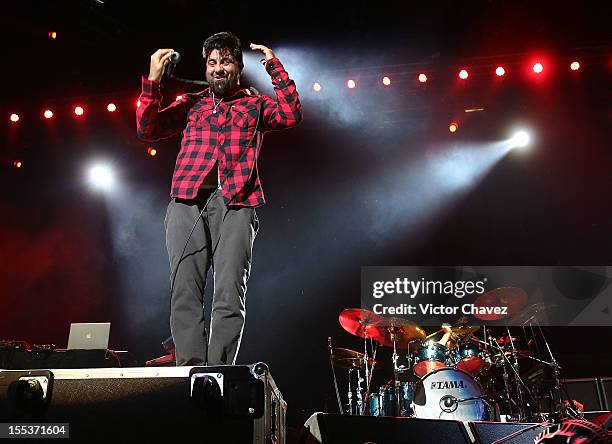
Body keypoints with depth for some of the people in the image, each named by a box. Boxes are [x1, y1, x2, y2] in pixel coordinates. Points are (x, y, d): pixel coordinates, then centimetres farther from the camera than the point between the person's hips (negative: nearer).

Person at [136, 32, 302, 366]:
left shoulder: (255, 104, 21)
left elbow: (291, 115, 3)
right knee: (184, 293, -8)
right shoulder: (191, 104, 26)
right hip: (187, 202, 2)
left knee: (229, 294, -11)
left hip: (235, 203, -2)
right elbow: (146, 129, 17)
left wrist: (274, 67, 6)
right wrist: (153, 81, 9)